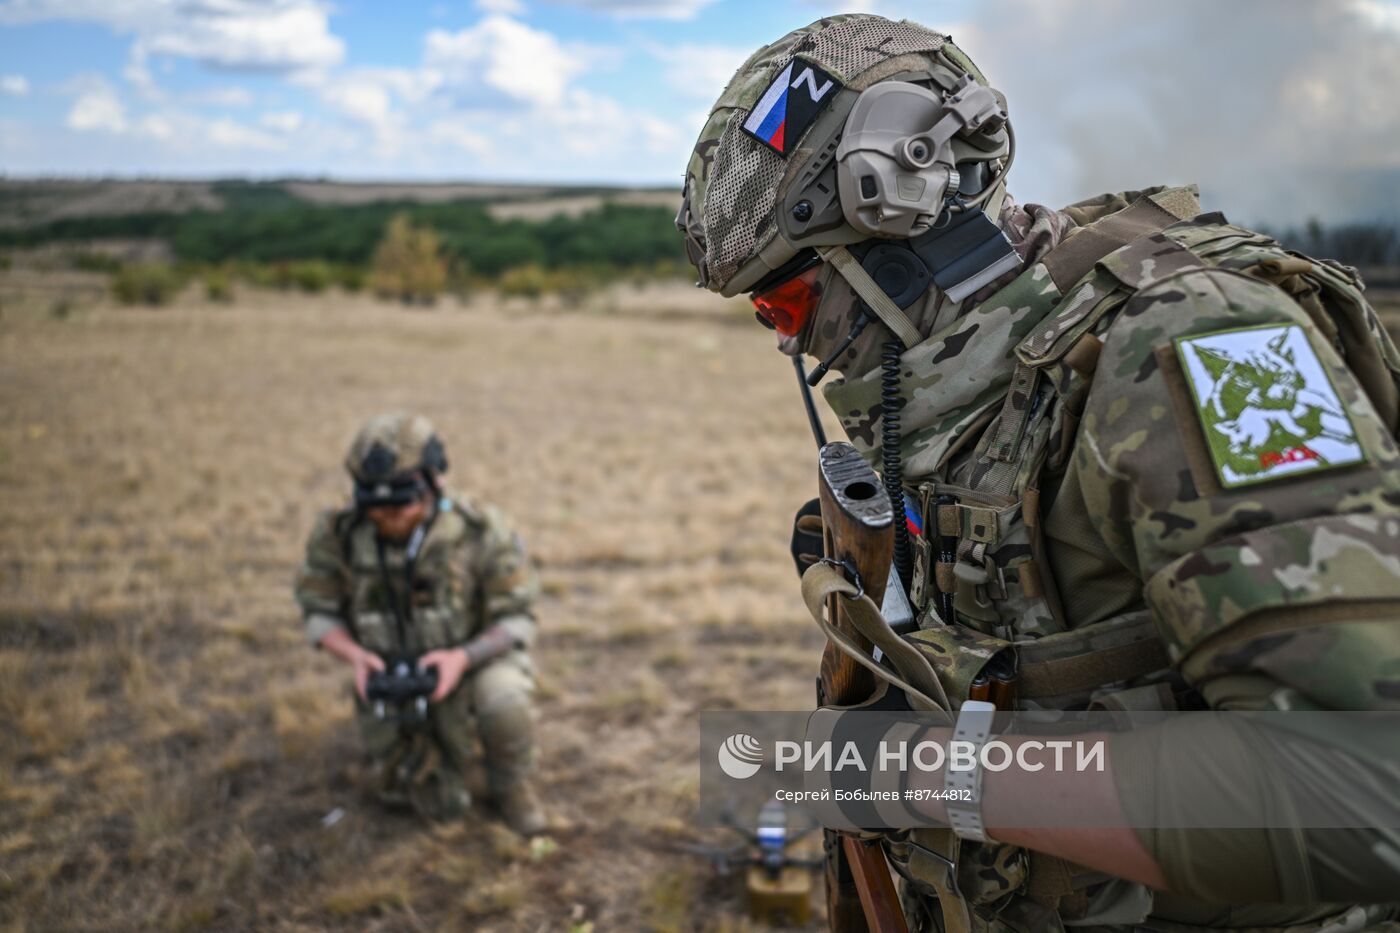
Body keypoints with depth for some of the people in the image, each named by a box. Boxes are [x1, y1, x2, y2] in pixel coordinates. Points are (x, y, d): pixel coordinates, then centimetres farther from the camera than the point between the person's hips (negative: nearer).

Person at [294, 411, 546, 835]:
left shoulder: (480, 530, -24)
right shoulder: (339, 534, -19)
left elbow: (516, 620, -17)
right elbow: (320, 613, -6)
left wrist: (462, 656, -36)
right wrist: (356, 656, -27)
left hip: (475, 660, -1)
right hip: (392, 676, 2)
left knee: (503, 700, -35)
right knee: (441, 804, -6)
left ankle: (511, 785, -1)